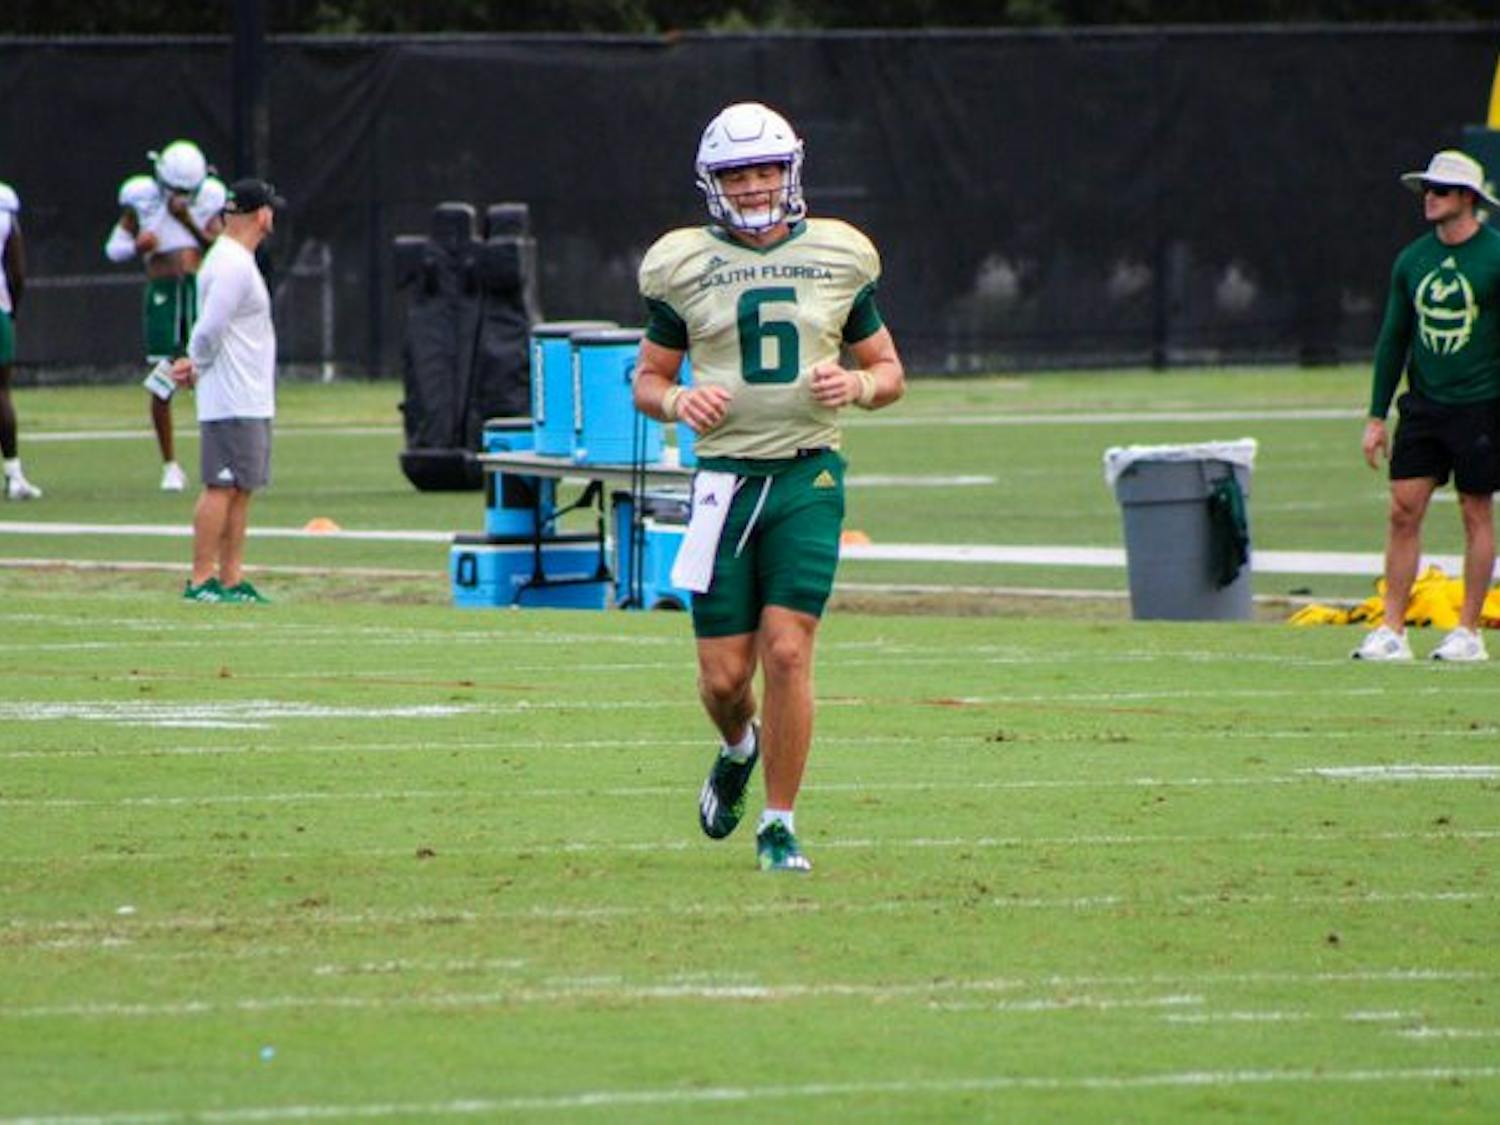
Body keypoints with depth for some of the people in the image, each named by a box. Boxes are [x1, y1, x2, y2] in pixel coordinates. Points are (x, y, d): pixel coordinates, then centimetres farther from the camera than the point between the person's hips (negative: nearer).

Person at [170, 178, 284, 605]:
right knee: (221, 486, -9)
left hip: (251, 402, 10)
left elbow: (211, 330, 19)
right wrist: (198, 366, -4)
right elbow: (211, 328, -21)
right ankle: (201, 581, -9)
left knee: (241, 489, 10)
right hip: (233, 401, -10)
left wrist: (196, 364, 3)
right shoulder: (233, 265, -16)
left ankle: (231, 580, 12)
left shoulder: (236, 260, 17)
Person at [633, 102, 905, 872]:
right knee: (724, 675, 0)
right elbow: (647, 378, 12)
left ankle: (779, 825, 0)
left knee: (787, 652, -12)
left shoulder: (838, 259, 6)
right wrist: (675, 401, -10)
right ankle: (739, 748, 37)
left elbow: (889, 370, 14)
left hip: (808, 476, 0)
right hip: (725, 478, 0)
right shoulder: (686, 267, 4)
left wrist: (858, 385, -8)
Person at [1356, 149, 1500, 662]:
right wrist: (1377, 416, 10)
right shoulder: (1411, 261, 8)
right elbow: (1393, 339, 13)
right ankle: (1392, 630, 0)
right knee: (1403, 509, -2)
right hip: (1422, 406, 4)